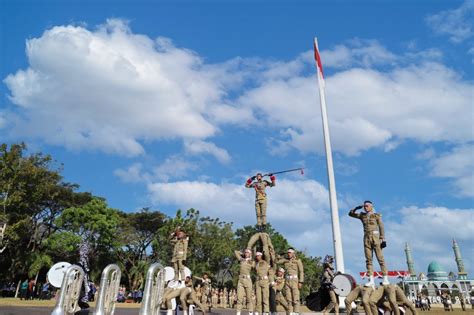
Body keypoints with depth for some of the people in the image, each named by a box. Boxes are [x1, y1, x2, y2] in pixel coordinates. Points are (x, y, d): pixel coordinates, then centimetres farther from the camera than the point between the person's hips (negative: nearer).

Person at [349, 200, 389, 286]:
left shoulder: (376, 215, 5)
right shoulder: (362, 215, 14)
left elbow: (381, 227, 1)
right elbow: (350, 214, 18)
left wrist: (383, 239, -7)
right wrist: (356, 208, 3)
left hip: (375, 237, -3)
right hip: (366, 238, 3)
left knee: (380, 258, -5)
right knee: (368, 260, -1)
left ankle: (385, 278, -1)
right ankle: (371, 280, -1)